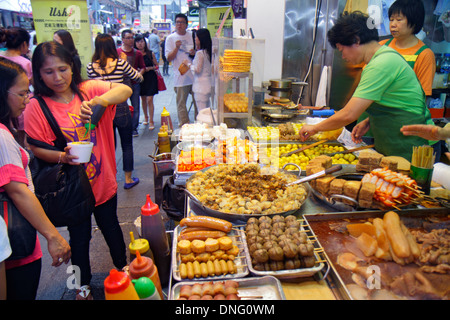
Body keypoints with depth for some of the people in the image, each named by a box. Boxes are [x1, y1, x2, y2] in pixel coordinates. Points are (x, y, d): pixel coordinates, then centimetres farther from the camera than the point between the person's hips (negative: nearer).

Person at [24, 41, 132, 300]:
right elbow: (36, 148, -9)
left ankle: (123, 268, 47)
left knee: (111, 227, 20)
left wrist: (98, 101, -38)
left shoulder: (89, 90, -7)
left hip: (103, 180, 1)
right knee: (79, 237, 16)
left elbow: (126, 90, -20)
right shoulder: (36, 107, -10)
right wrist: (62, 157, -27)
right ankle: (83, 285, 42)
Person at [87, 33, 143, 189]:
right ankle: (128, 179, 21)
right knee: (127, 145, 12)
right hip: (121, 109, -2)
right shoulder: (120, 63, -10)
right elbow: (139, 78, 3)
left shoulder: (91, 67, -4)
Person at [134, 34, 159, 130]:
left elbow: (156, 66, 4)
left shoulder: (151, 53, -2)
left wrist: (149, 68, -13)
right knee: (143, 99, 13)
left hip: (150, 78, -2)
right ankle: (146, 117, 31)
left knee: (149, 100, -7)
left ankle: (151, 121, -1)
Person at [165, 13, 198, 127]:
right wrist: (177, 48, -17)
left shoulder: (192, 36, 11)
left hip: (194, 74, 2)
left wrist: (195, 52, -5)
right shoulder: (170, 38, 4)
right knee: (181, 103, 1)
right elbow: (169, 58, -2)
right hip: (180, 77, -2)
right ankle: (183, 125, 12)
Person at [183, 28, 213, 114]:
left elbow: (197, 69, -17)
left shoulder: (199, 53, -15)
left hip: (201, 85, -9)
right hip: (208, 84, 9)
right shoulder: (207, 51, 10)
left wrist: (188, 64, -2)